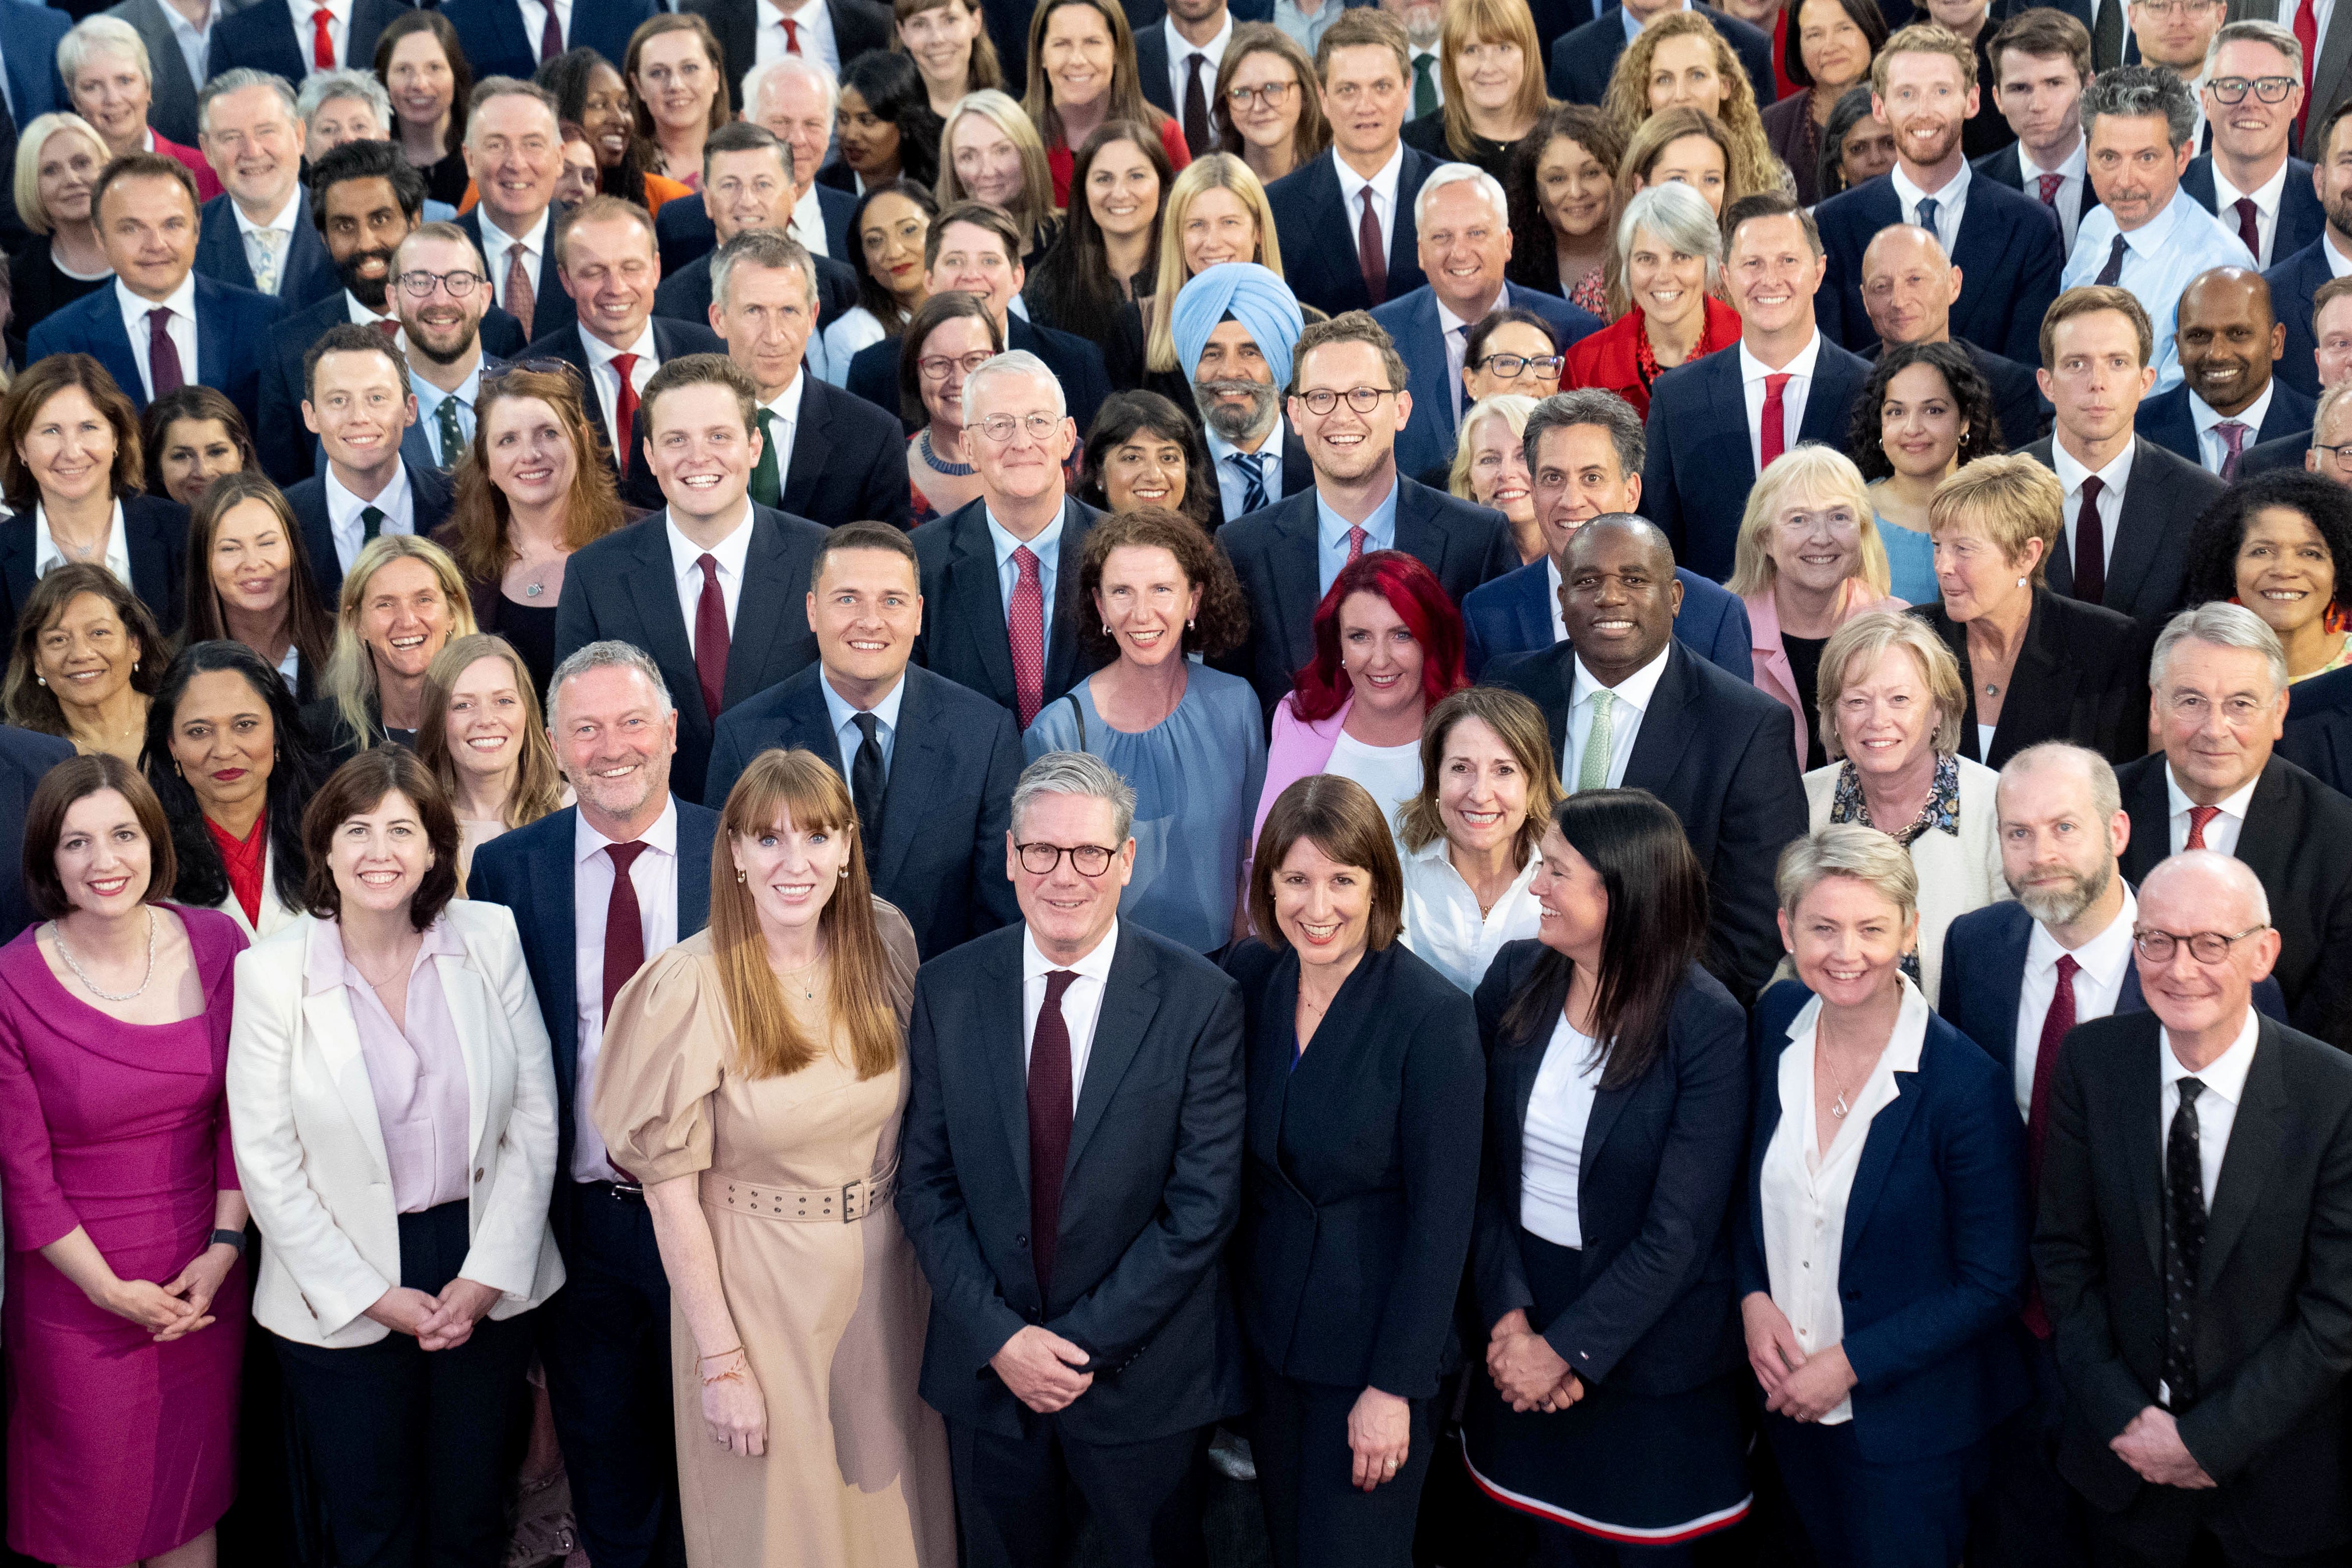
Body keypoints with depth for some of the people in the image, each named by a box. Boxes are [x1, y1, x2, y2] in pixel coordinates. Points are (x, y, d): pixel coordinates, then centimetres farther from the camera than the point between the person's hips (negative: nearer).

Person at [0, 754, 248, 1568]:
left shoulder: (217, 945, -5)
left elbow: (242, 1114, 0)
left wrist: (224, 1248, -7)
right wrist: (110, 1289, -10)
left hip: (205, 1283, 3)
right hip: (76, 1296, -3)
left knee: (193, 1497, 17)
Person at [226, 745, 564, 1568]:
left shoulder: (490, 939, -4)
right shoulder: (271, 974, -10)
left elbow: (534, 1118, -2)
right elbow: (266, 1163, -8)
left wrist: (488, 1277, -8)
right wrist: (372, 1296, -10)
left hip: (486, 1279, 2)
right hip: (342, 1295, -2)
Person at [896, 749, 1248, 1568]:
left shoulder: (1200, 1000, -12)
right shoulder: (947, 991, -4)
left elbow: (1204, 1202, -13)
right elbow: (925, 1180, -2)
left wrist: (1085, 1342, -15)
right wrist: (998, 1335, -12)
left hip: (1141, 1371, -2)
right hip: (986, 1369, 2)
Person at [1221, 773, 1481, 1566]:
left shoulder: (1433, 1017, -20)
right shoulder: (1250, 975, -4)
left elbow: (1442, 1217, -17)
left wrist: (1395, 1385, -16)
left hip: (1373, 1334, -5)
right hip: (1265, 1323, 5)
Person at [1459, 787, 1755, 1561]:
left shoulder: (1707, 1025, -18)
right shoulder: (1516, 978, -6)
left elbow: (1678, 1232, -18)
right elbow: (1480, 1163, -5)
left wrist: (1564, 1348, -16)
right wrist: (1509, 1315, -14)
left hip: (1647, 1346, -3)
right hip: (1518, 1315, 3)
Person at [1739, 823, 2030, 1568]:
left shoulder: (1965, 1084, -22)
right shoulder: (1775, 1021, -6)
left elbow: (1992, 1285, -16)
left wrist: (1851, 1363, -17)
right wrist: (1751, 1296, -7)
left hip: (1910, 1422, -5)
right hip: (1788, 1400, 5)